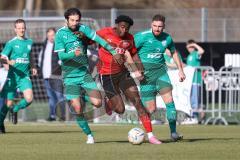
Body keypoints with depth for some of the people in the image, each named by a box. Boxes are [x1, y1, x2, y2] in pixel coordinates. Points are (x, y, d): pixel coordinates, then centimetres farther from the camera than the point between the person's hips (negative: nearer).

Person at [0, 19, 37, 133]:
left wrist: (33, 67, 11)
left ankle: (15, 109, 15)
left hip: (24, 76, 3)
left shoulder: (29, 42, 9)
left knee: (29, 99, -17)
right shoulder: (11, 43, -5)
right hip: (12, 76, -3)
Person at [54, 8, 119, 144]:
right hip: (70, 77, -1)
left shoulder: (83, 29, -1)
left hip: (84, 73, 2)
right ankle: (89, 135, 11)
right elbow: (61, 55, -12)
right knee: (78, 110, -9)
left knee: (97, 103, -13)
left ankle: (86, 97, 23)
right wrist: (73, 54, -30)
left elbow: (99, 40, -8)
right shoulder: (60, 34, -5)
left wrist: (114, 52, -16)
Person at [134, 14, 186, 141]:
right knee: (151, 109, -5)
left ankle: (173, 132, -13)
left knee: (169, 100, -16)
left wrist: (180, 70, 22)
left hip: (160, 70, 4)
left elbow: (174, 52, 23)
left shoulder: (167, 38, 4)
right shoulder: (142, 36, -11)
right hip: (145, 72, -4)